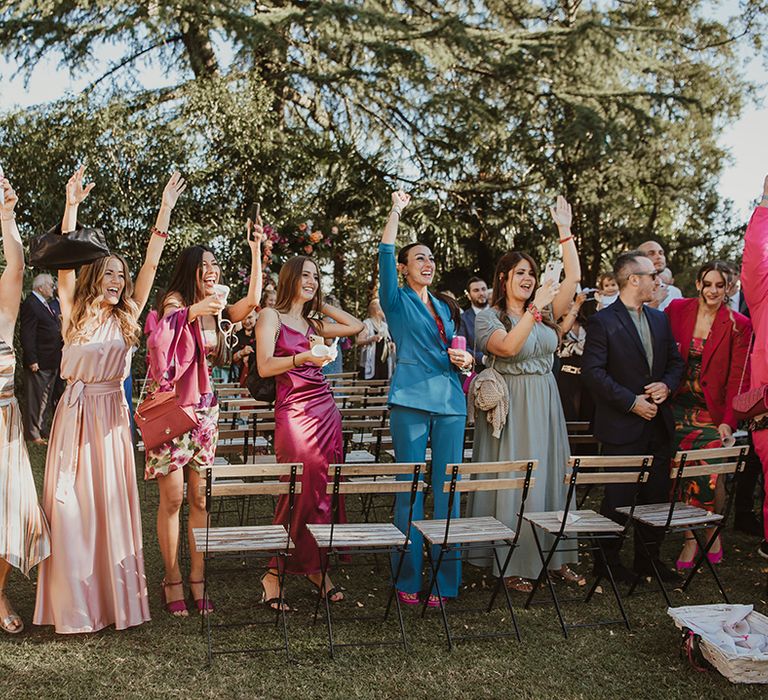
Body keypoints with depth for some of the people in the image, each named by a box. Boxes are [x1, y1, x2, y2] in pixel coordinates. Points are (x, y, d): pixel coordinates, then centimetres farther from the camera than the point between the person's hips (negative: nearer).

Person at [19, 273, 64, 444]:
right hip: (38, 363, -9)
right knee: (36, 400, 0)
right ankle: (33, 433, 8)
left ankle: (44, 431, 26)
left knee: (48, 399, 16)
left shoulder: (50, 304, 15)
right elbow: (26, 334, -19)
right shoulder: (30, 304, -14)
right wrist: (32, 360, -21)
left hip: (52, 362, 9)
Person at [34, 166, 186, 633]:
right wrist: (72, 206, -16)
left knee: (113, 505, 6)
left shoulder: (127, 317, 7)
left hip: (113, 415, 2)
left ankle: (116, 596, 15)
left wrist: (165, 212, 1)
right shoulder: (75, 313, 1)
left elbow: (151, 264, 4)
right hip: (76, 414, -2)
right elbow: (65, 260, -8)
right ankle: (75, 603, 9)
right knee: (73, 506, 0)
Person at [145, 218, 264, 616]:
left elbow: (252, 301, -4)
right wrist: (192, 311, -43)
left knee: (199, 497, 6)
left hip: (204, 410, 5)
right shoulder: (174, 301, -4)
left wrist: (255, 250, -2)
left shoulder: (217, 312, 12)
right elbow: (162, 335, -26)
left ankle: (197, 580, 12)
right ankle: (172, 580, 8)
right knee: (172, 497, -3)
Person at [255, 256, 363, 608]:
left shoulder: (313, 323, 18)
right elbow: (264, 367, -9)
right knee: (298, 493, -7)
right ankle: (274, 574, 5)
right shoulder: (272, 316, 1)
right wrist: (302, 357, -22)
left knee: (324, 492, 7)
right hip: (294, 413, -7)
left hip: (327, 411, 7)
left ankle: (315, 566, 17)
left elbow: (356, 326, 22)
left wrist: (322, 304, 20)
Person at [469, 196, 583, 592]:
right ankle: (511, 565, 5)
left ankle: (555, 557, 18)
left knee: (551, 475, 9)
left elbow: (574, 276, 3)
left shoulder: (546, 312, 10)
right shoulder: (488, 317, -5)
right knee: (512, 481, -3)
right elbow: (507, 346, -23)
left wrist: (564, 231, 0)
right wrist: (534, 308, -25)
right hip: (511, 407, -6)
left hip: (545, 404, 6)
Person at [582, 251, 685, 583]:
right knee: (618, 497, 2)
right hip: (622, 427, -6)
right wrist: (631, 402, -17)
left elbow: (676, 362, 18)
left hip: (658, 423, 7)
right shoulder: (602, 322, -10)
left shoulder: (660, 319, 12)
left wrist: (667, 385, -4)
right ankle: (609, 561, 16)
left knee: (656, 494, 13)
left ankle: (648, 557, 27)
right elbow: (593, 371, -16)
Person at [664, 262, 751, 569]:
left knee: (708, 474, -7)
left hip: (712, 411, -2)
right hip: (678, 407, 2)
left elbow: (738, 377, -4)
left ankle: (713, 531, 18)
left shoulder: (738, 325, -3)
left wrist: (729, 421, -12)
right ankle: (690, 539, 12)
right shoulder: (677, 310, 2)